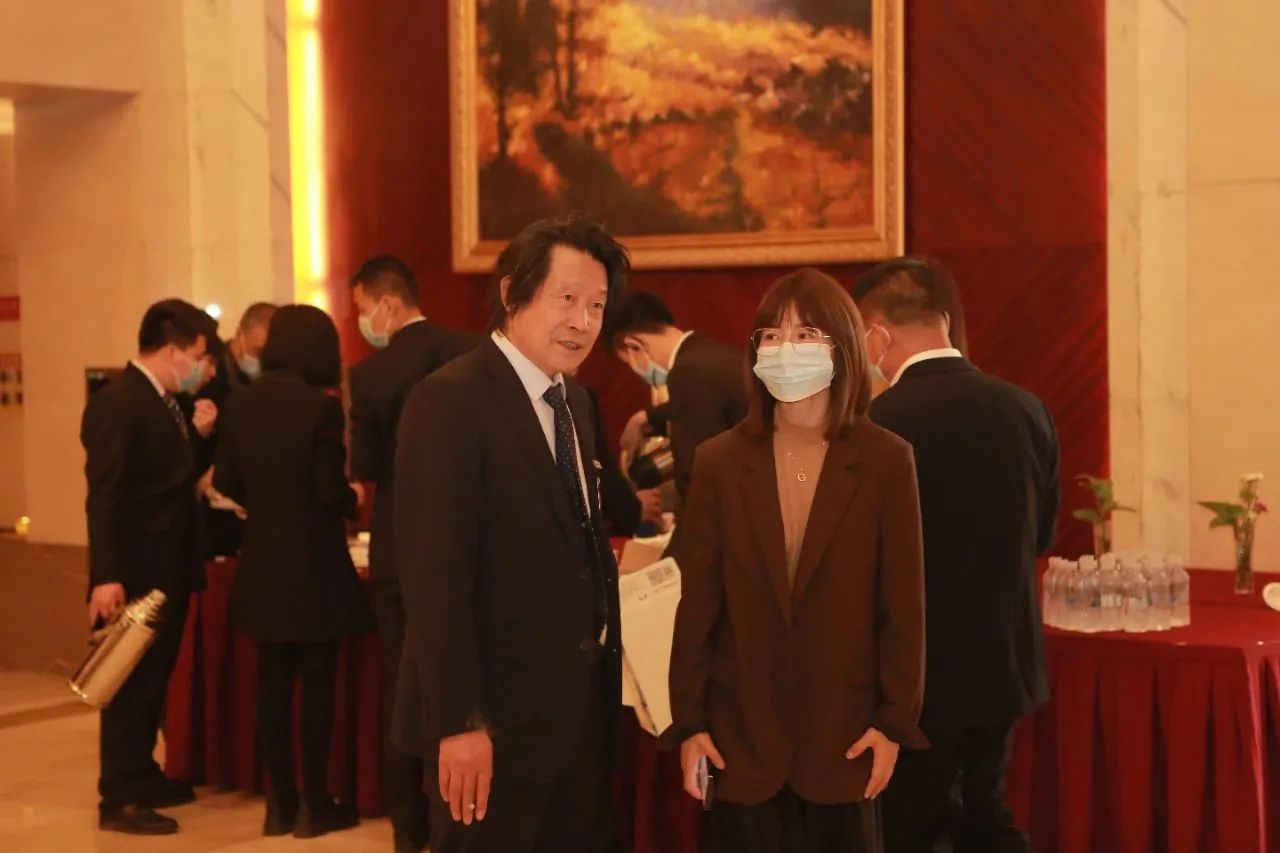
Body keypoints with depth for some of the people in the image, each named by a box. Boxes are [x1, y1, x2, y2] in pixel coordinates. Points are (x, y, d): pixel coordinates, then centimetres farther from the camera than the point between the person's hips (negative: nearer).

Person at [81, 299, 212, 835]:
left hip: (167, 572, 9)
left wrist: (198, 434, 5)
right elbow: (103, 496, -22)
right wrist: (105, 576, -25)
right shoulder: (117, 403, -17)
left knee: (153, 680, 18)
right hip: (134, 575, -9)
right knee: (129, 685, -3)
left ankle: (142, 779, 29)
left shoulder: (165, 403, 13)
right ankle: (119, 800, 4)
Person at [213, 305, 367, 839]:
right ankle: (315, 806, 8)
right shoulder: (321, 406, -14)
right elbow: (332, 491, -16)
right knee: (316, 684, 3)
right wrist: (353, 500, 6)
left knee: (273, 685, 11)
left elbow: (225, 483, 5)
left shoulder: (242, 404, 1)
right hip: (314, 568, -5)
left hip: (262, 566, 5)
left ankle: (281, 804, 16)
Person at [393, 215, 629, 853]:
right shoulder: (450, 401, -15)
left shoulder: (574, 401, 11)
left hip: (581, 704, 8)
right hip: (496, 714, -8)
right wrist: (458, 723, -23)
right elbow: (435, 577, -21)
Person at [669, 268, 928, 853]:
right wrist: (688, 723, 0)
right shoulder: (719, 462, 1)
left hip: (845, 735, -1)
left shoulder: (886, 460, -3)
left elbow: (903, 605, -2)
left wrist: (894, 723, -4)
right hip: (742, 736, 1)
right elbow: (698, 605, 3)